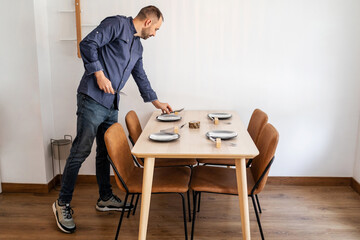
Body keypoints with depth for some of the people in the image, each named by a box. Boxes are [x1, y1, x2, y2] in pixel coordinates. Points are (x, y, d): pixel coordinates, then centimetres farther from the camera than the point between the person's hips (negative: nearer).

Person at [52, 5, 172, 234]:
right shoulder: (117, 24, -5)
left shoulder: (137, 46, 21)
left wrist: (158, 103, 28)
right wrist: (99, 74, -16)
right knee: (81, 151, -5)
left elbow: (141, 77, 27)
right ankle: (63, 204, 8)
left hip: (112, 104, 9)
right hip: (93, 98, -9)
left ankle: (105, 198, 27)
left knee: (106, 152, 14)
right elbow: (87, 44, -14)